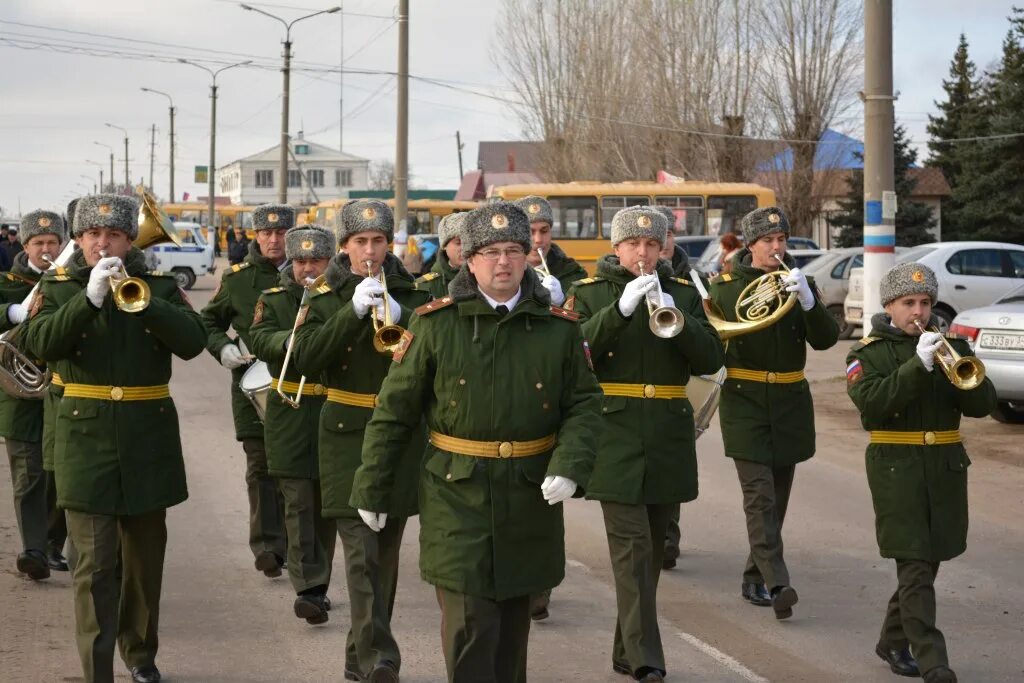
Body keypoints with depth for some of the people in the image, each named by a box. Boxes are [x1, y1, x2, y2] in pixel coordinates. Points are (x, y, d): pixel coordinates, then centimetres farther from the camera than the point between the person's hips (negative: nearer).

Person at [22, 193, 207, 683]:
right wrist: (91, 298, -25)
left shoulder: (161, 287, 6)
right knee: (95, 561, -7)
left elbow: (193, 342, -10)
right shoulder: (58, 288, 4)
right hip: (87, 435, -2)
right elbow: (42, 343, -14)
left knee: (145, 555, 13)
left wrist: (138, 297, -20)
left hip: (149, 435, 2)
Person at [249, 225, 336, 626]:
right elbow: (259, 340, -9)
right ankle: (308, 587, -10)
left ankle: (316, 585, 20)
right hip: (289, 415, -1)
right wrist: (290, 340, -28)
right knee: (299, 503, -7)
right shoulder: (273, 300, 6)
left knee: (325, 505, 9)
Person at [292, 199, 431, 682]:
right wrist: (353, 310, -20)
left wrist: (398, 316, -19)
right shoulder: (327, 297, 3)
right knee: (361, 552, -13)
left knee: (385, 553, 10)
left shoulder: (409, 294, 7)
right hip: (348, 435, -2)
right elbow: (306, 359, -11)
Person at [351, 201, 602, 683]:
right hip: (458, 496, -3)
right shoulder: (435, 324, -3)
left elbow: (584, 403, 5)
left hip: (530, 499, 3)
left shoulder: (560, 327, 2)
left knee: (514, 623, 15)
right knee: (469, 626, -7)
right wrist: (371, 491, 1)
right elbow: (393, 411, 0)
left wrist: (570, 467, -13)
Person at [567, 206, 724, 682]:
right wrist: (620, 309, -22)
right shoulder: (590, 293, 4)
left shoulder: (683, 294, 10)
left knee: (651, 548, 10)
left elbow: (711, 359, 0)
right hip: (615, 433, -4)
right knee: (631, 544, -12)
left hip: (668, 439, 4)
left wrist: (676, 317, -16)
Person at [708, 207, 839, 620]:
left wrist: (807, 300, -22)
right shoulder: (725, 287, 1)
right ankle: (776, 583, -21)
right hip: (745, 401, -3)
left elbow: (825, 340, -6)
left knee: (777, 493, 9)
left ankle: (755, 578, 21)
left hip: (790, 401, 3)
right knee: (759, 492, -14)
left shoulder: (799, 284, 6)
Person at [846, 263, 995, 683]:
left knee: (925, 563, 12)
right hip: (896, 470, -4)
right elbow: (872, 404, -18)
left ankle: (894, 642, 30)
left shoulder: (951, 347, 9)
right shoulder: (868, 354, 0)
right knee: (915, 566, -9)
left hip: (946, 470, 4)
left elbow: (982, 405, 0)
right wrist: (918, 366, -25)